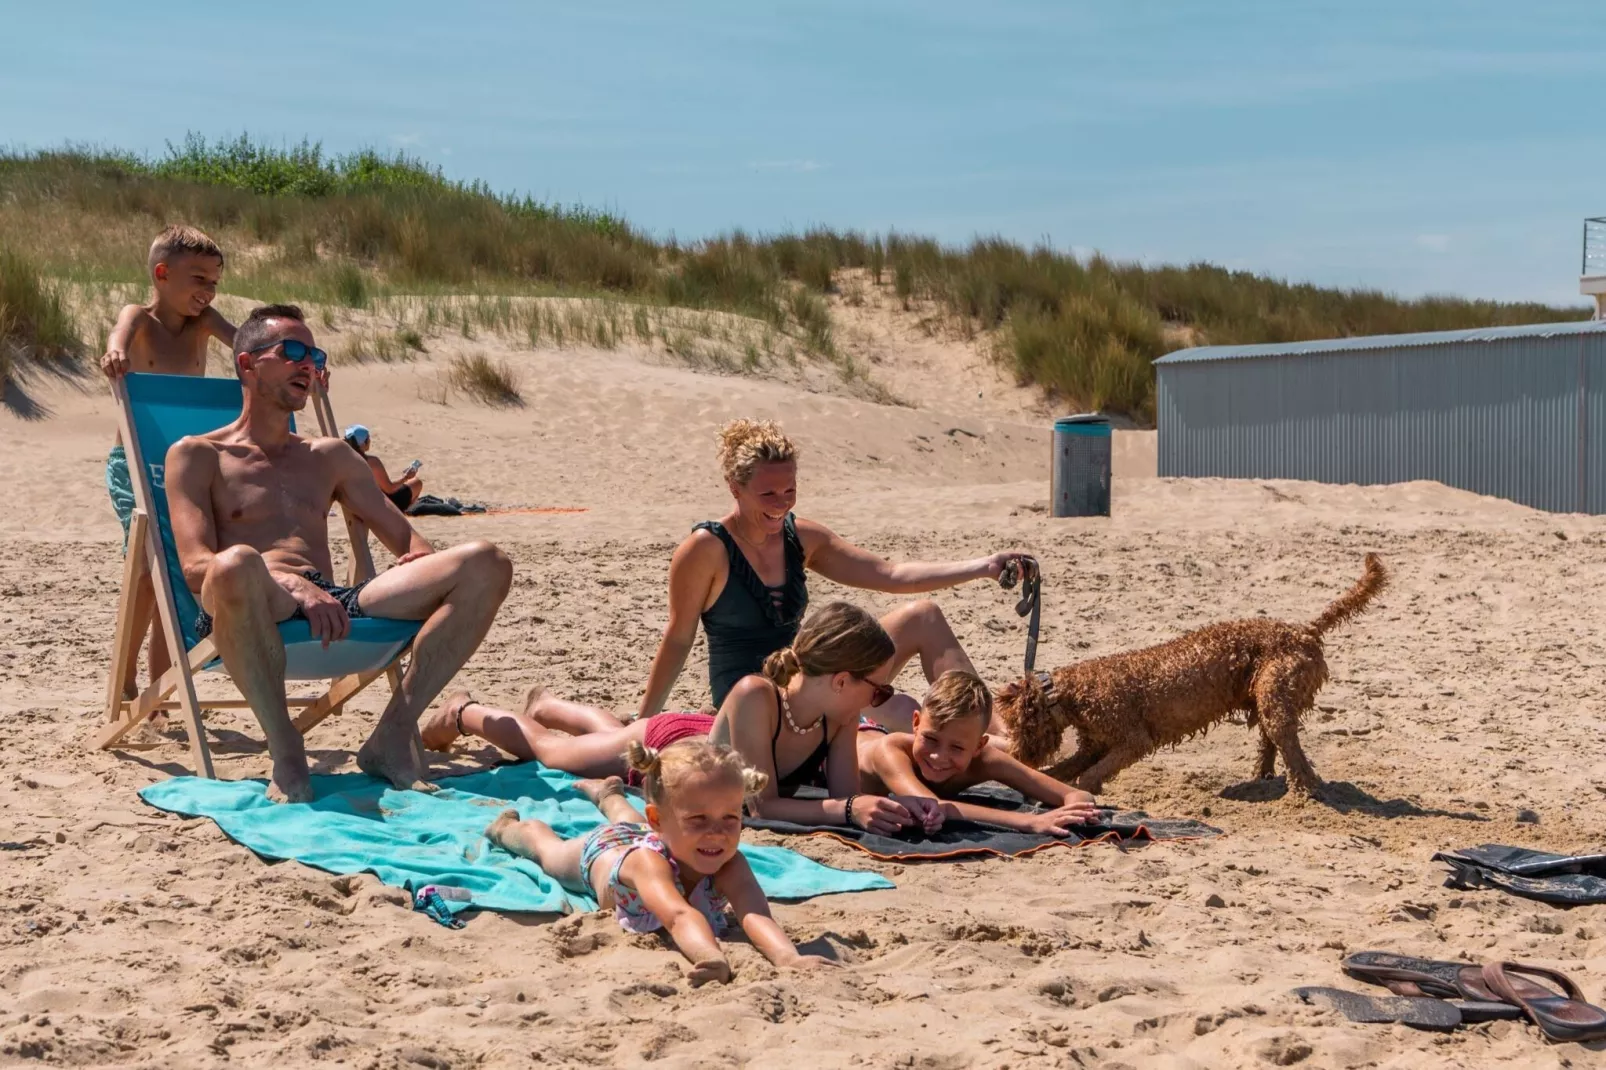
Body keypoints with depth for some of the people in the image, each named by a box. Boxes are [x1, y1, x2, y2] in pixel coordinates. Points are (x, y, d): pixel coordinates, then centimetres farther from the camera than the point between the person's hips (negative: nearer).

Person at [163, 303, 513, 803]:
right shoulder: (197, 455, 14)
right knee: (237, 566, -44)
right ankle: (285, 749, -26)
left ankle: (392, 735, -19)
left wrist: (425, 562, 1)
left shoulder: (329, 456, 31)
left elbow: (405, 536, 27)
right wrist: (290, 584, -19)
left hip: (332, 607, 5)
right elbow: (197, 565, -2)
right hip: (251, 611, -5)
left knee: (485, 565, -16)